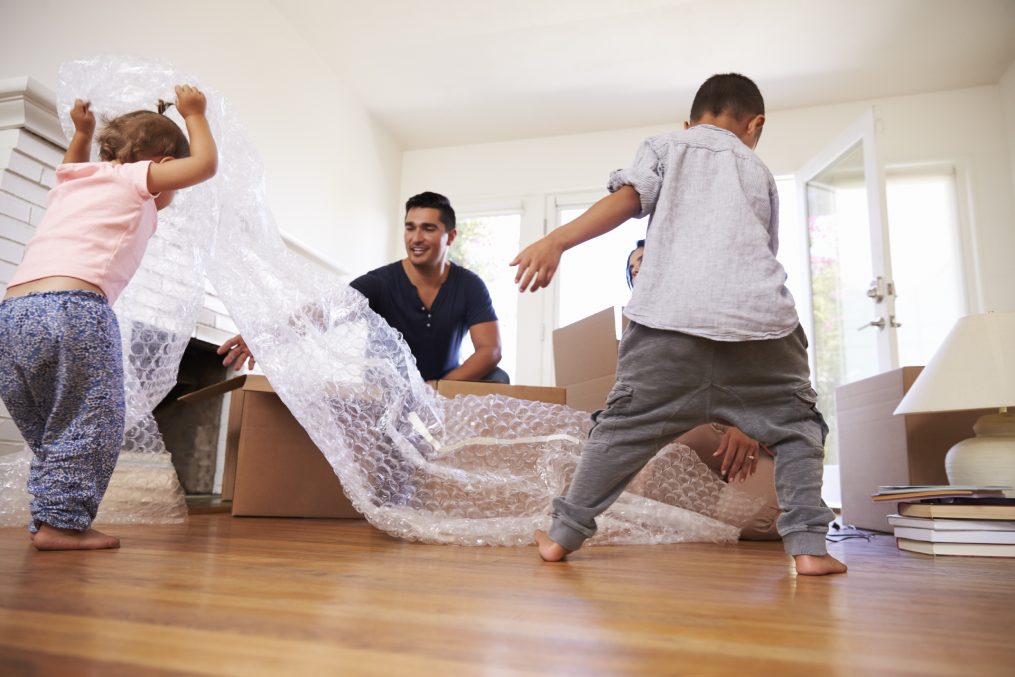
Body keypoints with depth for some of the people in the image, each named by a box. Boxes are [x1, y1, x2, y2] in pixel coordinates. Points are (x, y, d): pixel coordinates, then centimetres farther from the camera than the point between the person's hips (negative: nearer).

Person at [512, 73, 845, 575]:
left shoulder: (665, 146, 25)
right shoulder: (760, 172, 31)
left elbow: (627, 198, 3)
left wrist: (556, 241, -5)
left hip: (672, 313, -1)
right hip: (761, 316, 2)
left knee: (626, 425, 7)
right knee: (794, 424, 19)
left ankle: (563, 535, 13)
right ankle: (808, 545, 10)